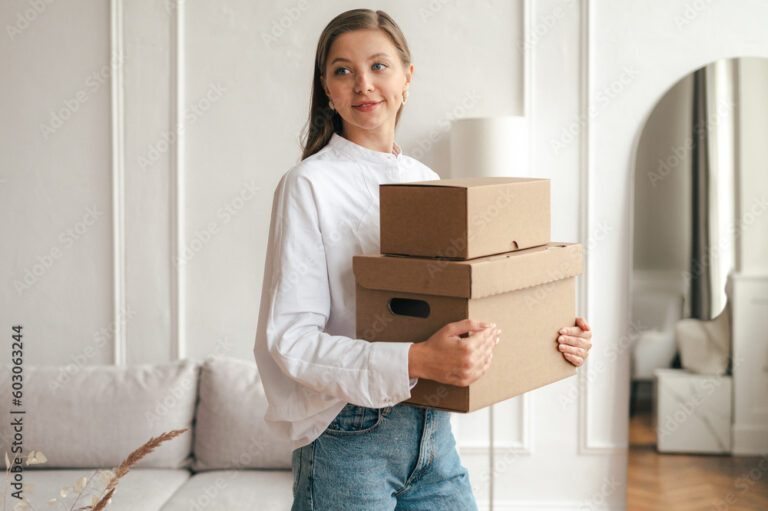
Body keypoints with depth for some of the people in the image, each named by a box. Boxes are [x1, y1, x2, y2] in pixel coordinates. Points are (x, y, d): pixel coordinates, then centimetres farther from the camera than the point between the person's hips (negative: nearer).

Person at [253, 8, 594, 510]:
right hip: (349, 441, -5)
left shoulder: (427, 181, 8)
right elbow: (289, 337, -18)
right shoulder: (309, 185, -11)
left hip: (434, 432, 6)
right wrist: (415, 362, -30)